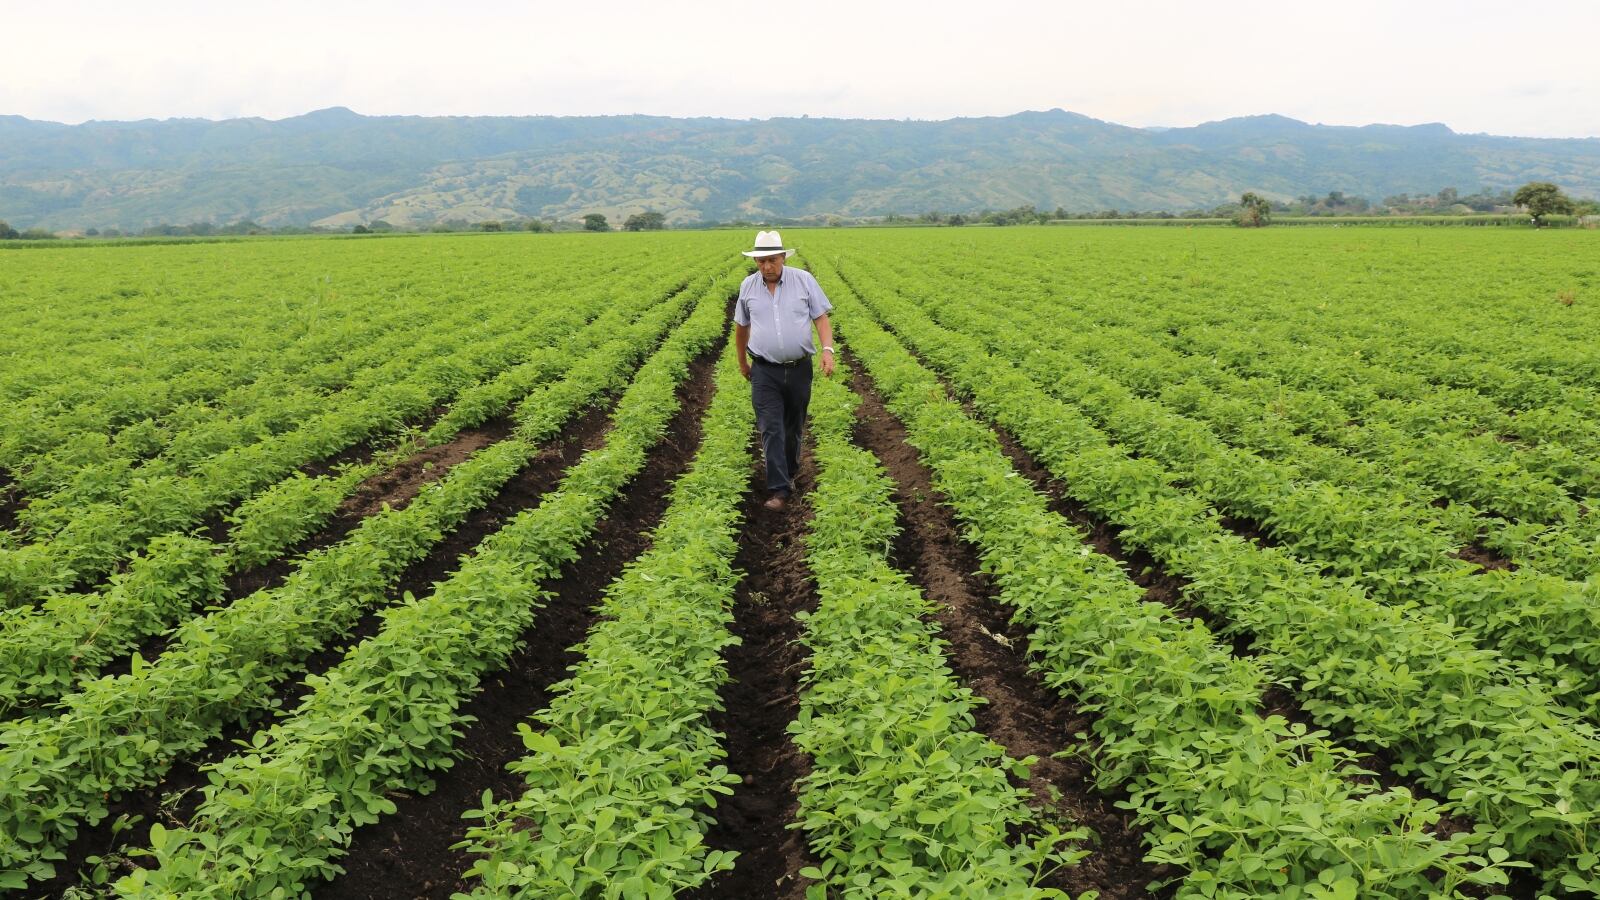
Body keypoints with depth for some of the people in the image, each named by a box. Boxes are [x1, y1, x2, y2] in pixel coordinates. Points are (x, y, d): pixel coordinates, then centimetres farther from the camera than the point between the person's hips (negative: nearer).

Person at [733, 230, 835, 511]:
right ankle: (780, 489, -6)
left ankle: (790, 472, 37)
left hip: (799, 369, 0)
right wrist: (742, 362, 22)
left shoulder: (804, 280, -4)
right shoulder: (748, 286, 2)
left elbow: (821, 318, -2)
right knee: (771, 428, -9)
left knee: (793, 426, 14)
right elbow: (741, 326, 15)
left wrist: (828, 350, -17)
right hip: (765, 371, 0)